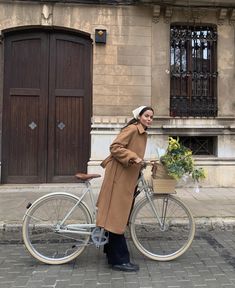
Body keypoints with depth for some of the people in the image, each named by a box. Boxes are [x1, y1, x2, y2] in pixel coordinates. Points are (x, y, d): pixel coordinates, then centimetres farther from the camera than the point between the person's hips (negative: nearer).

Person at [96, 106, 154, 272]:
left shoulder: (142, 134, 19)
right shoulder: (132, 129, -10)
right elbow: (115, 147, -18)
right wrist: (132, 157, -24)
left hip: (128, 178, 10)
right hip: (119, 177, -10)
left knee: (121, 215, 16)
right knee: (117, 216, -5)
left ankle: (111, 251, 31)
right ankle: (119, 260, 1)